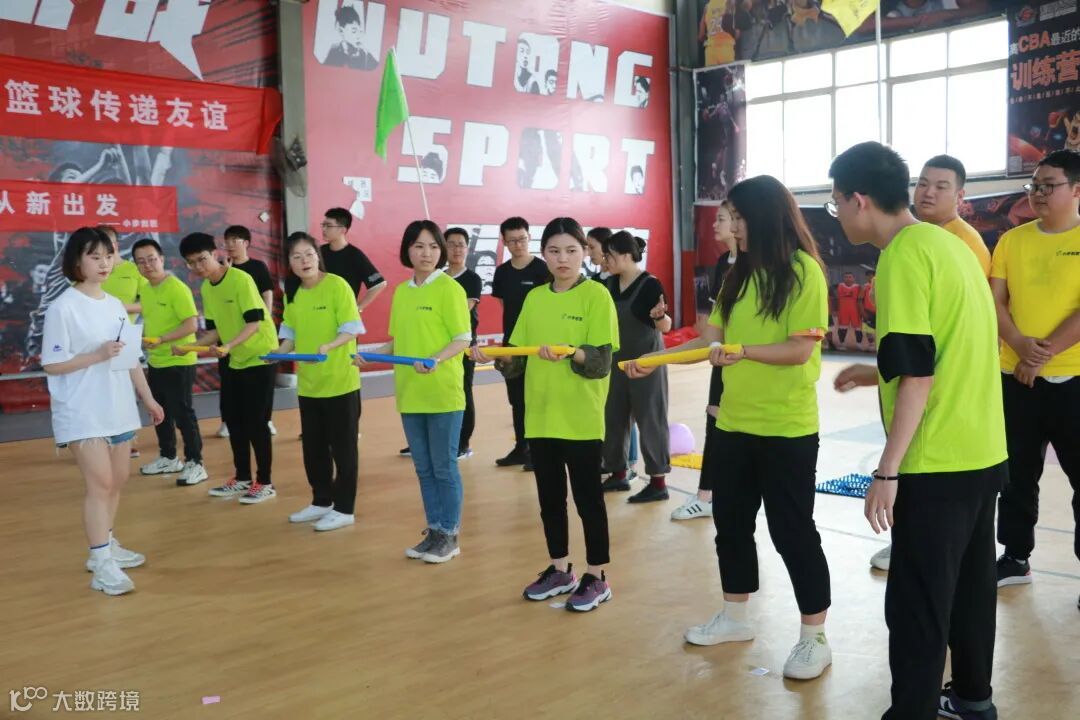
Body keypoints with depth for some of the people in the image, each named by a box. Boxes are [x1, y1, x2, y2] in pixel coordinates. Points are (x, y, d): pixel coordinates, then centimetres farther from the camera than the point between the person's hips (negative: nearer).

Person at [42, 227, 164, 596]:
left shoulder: (115, 305, 10)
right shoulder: (63, 307, -11)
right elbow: (51, 364, -13)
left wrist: (148, 398, 15)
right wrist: (98, 355, -23)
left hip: (118, 409, 7)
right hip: (83, 413, -7)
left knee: (117, 482, 14)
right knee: (100, 484, -10)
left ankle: (106, 546, 29)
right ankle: (102, 565, -5)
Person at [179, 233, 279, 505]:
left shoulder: (241, 279, -19)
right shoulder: (206, 288, 5)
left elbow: (254, 322, -23)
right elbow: (215, 329, 10)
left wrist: (228, 346, -35)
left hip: (260, 357, -8)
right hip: (234, 360, 8)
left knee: (255, 422, -6)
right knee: (233, 419, 10)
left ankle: (264, 483, 5)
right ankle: (242, 478, 23)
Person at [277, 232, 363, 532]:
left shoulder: (337, 285, -12)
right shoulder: (293, 294, 7)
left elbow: (351, 329, -15)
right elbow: (291, 333, 11)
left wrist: (328, 347, -31)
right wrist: (279, 351, -8)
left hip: (340, 381, -7)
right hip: (308, 383, 7)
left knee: (342, 446, 3)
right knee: (313, 446, 16)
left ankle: (344, 509, 13)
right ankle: (321, 502, 30)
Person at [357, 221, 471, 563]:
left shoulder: (449, 288, -8)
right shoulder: (401, 292, 10)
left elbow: (463, 339, -11)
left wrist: (436, 360, -27)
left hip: (443, 393, -6)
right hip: (410, 393, 6)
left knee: (444, 467, 3)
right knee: (423, 467, 13)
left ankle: (449, 535, 15)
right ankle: (434, 531, 25)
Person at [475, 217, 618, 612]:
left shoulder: (596, 295, -8)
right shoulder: (534, 298, 9)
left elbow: (602, 362, -15)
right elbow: (519, 358, 10)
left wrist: (571, 353, -33)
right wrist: (493, 356, -9)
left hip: (582, 419, -5)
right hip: (541, 417, 6)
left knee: (588, 498, 4)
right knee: (549, 497, 14)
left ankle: (596, 578, 17)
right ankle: (559, 571, 29)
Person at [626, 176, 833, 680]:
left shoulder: (802, 270, -11)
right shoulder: (739, 273, 11)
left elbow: (801, 351, -16)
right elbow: (710, 338, 9)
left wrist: (743, 350, -28)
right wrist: (652, 361, 1)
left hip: (786, 428, -7)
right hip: (734, 422, 7)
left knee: (792, 529, 2)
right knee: (730, 521, 16)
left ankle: (814, 637, 18)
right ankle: (735, 617, 33)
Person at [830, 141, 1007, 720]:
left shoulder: (903, 257, -16)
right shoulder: (946, 243, 11)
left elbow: (916, 376, -21)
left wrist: (886, 472, -17)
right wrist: (881, 372, 24)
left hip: (938, 462, -10)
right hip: (982, 453, 10)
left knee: (917, 602, -1)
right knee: (970, 583, 20)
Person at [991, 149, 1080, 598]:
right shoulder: (1012, 240, 8)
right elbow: (995, 302, 3)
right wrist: (1021, 345, -13)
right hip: (1015, 377, 4)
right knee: (1017, 474, 12)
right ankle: (1016, 557, 26)